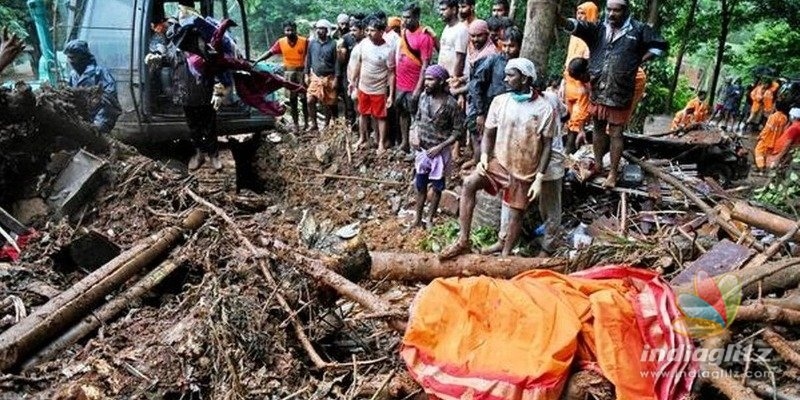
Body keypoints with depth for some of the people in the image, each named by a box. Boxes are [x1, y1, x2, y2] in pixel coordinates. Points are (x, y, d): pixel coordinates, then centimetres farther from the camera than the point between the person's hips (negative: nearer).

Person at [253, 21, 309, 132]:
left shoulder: (304, 41, -11)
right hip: (288, 72, 3)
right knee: (292, 99, 7)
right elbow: (269, 53, 0)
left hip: (302, 71, -3)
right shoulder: (281, 42, -1)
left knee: (304, 98, 2)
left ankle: (306, 122, 14)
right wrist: (257, 60, -9)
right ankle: (296, 124, 14)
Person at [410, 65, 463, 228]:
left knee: (437, 187, 12)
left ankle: (430, 219, 29)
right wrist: (414, 134, -7)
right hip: (422, 150, 4)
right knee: (420, 186, 14)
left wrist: (440, 147, -18)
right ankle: (418, 219, 28)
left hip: (440, 152, -4)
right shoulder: (424, 96, -3)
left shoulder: (451, 104, -18)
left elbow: (457, 130, -12)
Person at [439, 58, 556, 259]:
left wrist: (539, 179, -11)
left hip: (525, 172, -1)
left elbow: (547, 146, -7)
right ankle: (463, 241, -18)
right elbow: (489, 133, 6)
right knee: (469, 184, -23)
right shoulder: (499, 101, -2)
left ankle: (505, 255, 28)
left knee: (516, 214, 7)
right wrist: (484, 156, -12)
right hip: (499, 162, 2)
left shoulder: (544, 109, -10)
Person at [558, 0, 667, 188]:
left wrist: (638, 61, -3)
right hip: (597, 91, 3)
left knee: (615, 134, 5)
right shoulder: (598, 29, 0)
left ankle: (613, 173, 16)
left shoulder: (638, 30, -4)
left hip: (620, 93, -3)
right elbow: (576, 26, -17)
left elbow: (660, 45, 7)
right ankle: (598, 165, 33)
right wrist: (558, 18, -36)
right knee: (599, 130, 17)